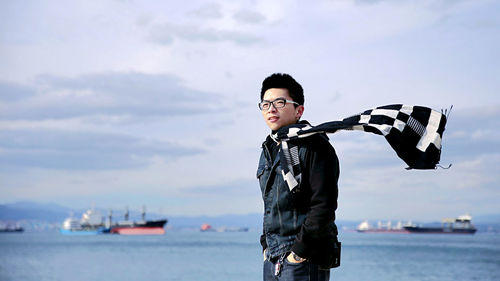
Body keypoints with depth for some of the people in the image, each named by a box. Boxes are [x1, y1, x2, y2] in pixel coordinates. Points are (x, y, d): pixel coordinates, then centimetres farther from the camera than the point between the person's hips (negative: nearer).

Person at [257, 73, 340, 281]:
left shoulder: (315, 146, -9)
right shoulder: (268, 149, 16)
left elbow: (324, 205, -16)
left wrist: (300, 250, -17)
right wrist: (266, 246, 14)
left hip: (306, 260, -8)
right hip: (272, 259, 8)